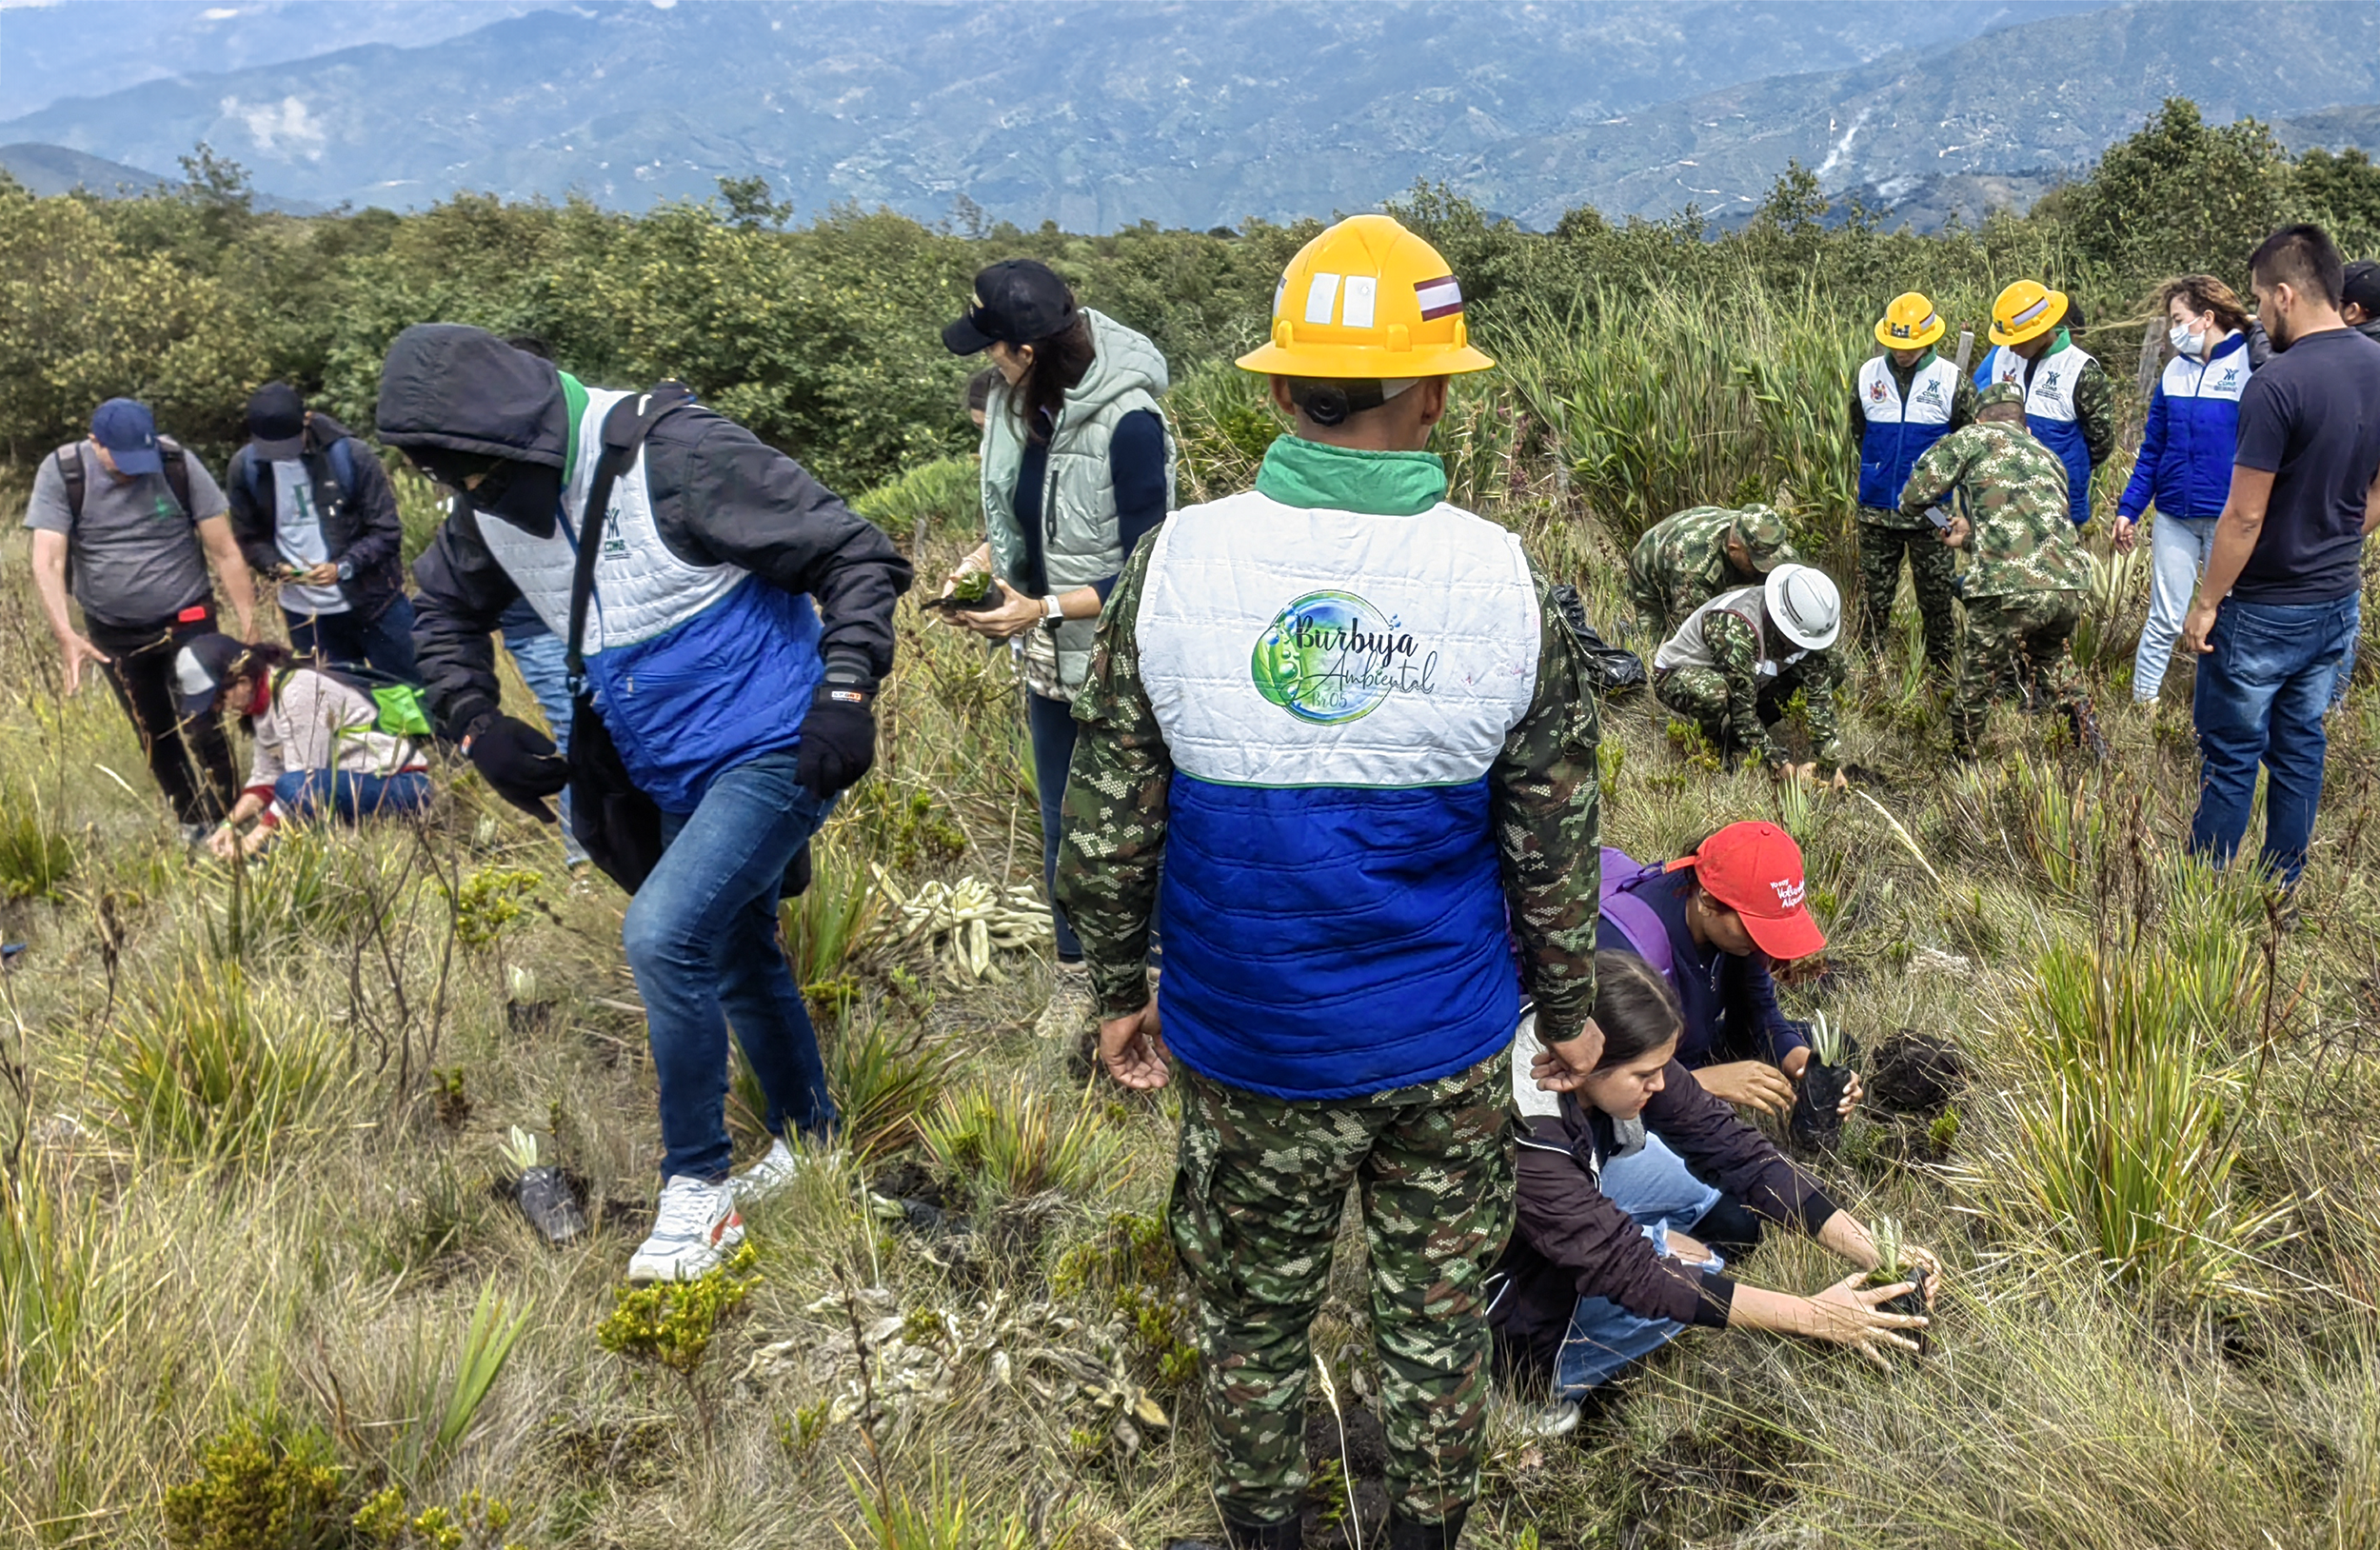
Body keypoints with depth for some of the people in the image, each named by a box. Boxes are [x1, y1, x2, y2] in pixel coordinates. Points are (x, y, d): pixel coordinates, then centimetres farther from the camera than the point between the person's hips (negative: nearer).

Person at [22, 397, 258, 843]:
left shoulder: (178, 465, -13)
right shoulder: (61, 474, -13)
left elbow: (225, 551, -10)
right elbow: (47, 561, -19)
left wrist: (250, 625, -13)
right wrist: (66, 634, -32)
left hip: (188, 621, -2)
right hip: (114, 632, 2)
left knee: (200, 729, -9)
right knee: (155, 735, 13)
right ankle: (191, 823, 29)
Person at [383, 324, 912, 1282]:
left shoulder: (671, 454, -23)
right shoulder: (490, 506, 0)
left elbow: (860, 556, -19)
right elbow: (443, 610, 20)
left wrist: (845, 692, -26)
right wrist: (474, 722, 5)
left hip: (776, 754, -8)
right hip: (678, 779, 8)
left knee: (662, 934, -21)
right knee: (735, 958, 19)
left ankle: (696, 1187, -4)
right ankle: (807, 1138, 41)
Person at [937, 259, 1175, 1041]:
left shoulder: (1129, 424, -26)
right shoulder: (1017, 403, -4)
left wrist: (1042, 609, -26)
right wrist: (981, 559, -6)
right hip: (1050, 659, 7)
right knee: (1061, 825, 19)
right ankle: (1075, 975, 39)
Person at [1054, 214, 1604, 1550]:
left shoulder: (1175, 565, -11)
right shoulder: (1506, 583, -11)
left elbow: (1109, 822, -6)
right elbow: (1556, 840, -4)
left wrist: (1120, 988, 9)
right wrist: (1573, 1007, 11)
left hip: (1246, 1044, 1)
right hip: (1447, 1045, 0)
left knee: (1255, 1313, 20)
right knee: (1438, 1312, 19)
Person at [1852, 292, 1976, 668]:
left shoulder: (1952, 380, -4)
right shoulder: (1868, 375, 2)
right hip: (1877, 508, 2)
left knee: (1937, 596, 6)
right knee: (1873, 598, 9)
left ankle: (1941, 671, 16)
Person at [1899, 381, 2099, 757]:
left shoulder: (1973, 439, 10)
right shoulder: (2049, 458, 28)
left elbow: (1914, 497, 5)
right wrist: (1970, 538, 42)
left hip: (2010, 591, -6)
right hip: (2069, 588, 6)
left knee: (1977, 684, 13)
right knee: (2050, 659, 36)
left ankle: (1961, 760, 26)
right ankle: (2086, 731, 33)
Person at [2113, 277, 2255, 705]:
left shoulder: (2251, 365, -9)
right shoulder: (2175, 371, 7)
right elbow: (2153, 449, 12)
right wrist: (2129, 508, 7)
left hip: (2228, 520, -3)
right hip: (2174, 516, 3)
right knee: (2164, 620, 6)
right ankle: (2142, 702, 15)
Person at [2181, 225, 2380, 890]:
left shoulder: (2277, 384, -22)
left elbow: (2244, 517, -20)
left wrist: (2206, 603, -11)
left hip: (2264, 612, -7)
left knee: (2231, 758, 3)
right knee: (2301, 748, 16)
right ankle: (2282, 890, 26)